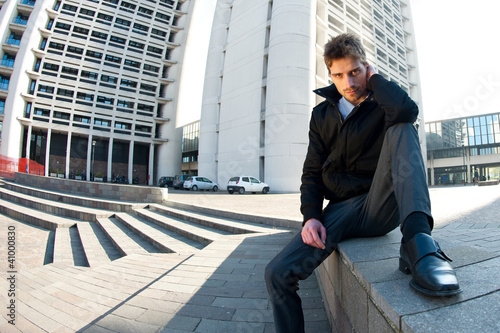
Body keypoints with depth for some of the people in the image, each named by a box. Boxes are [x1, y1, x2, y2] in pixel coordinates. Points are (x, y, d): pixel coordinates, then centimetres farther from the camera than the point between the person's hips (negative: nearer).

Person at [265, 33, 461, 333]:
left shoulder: (382, 106, 4)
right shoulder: (322, 115, 11)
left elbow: (408, 111, -24)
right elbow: (312, 172, 7)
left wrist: (374, 79, -5)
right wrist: (311, 217, -9)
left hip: (382, 206, -1)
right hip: (342, 210, 2)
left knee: (401, 129, -24)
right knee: (278, 274, -18)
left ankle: (418, 240, -35)